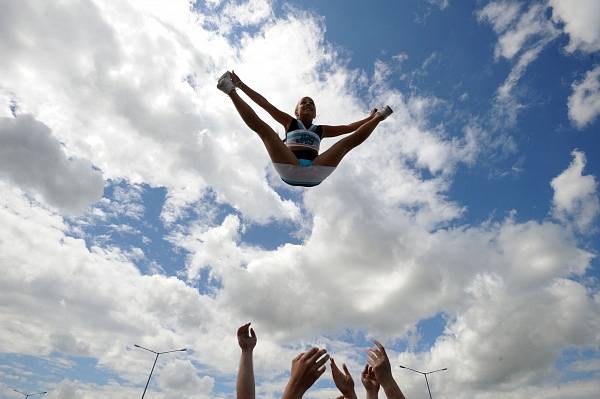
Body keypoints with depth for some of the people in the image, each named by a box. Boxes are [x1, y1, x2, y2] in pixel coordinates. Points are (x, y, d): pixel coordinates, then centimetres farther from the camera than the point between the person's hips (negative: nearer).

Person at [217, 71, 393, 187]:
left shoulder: (320, 129, 31)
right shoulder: (290, 122, 26)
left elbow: (348, 127, 33)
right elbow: (265, 104, 20)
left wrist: (370, 118, 30)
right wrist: (241, 85, 16)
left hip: (314, 173, 2)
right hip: (289, 171, -2)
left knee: (350, 140, 1)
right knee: (260, 125, -13)